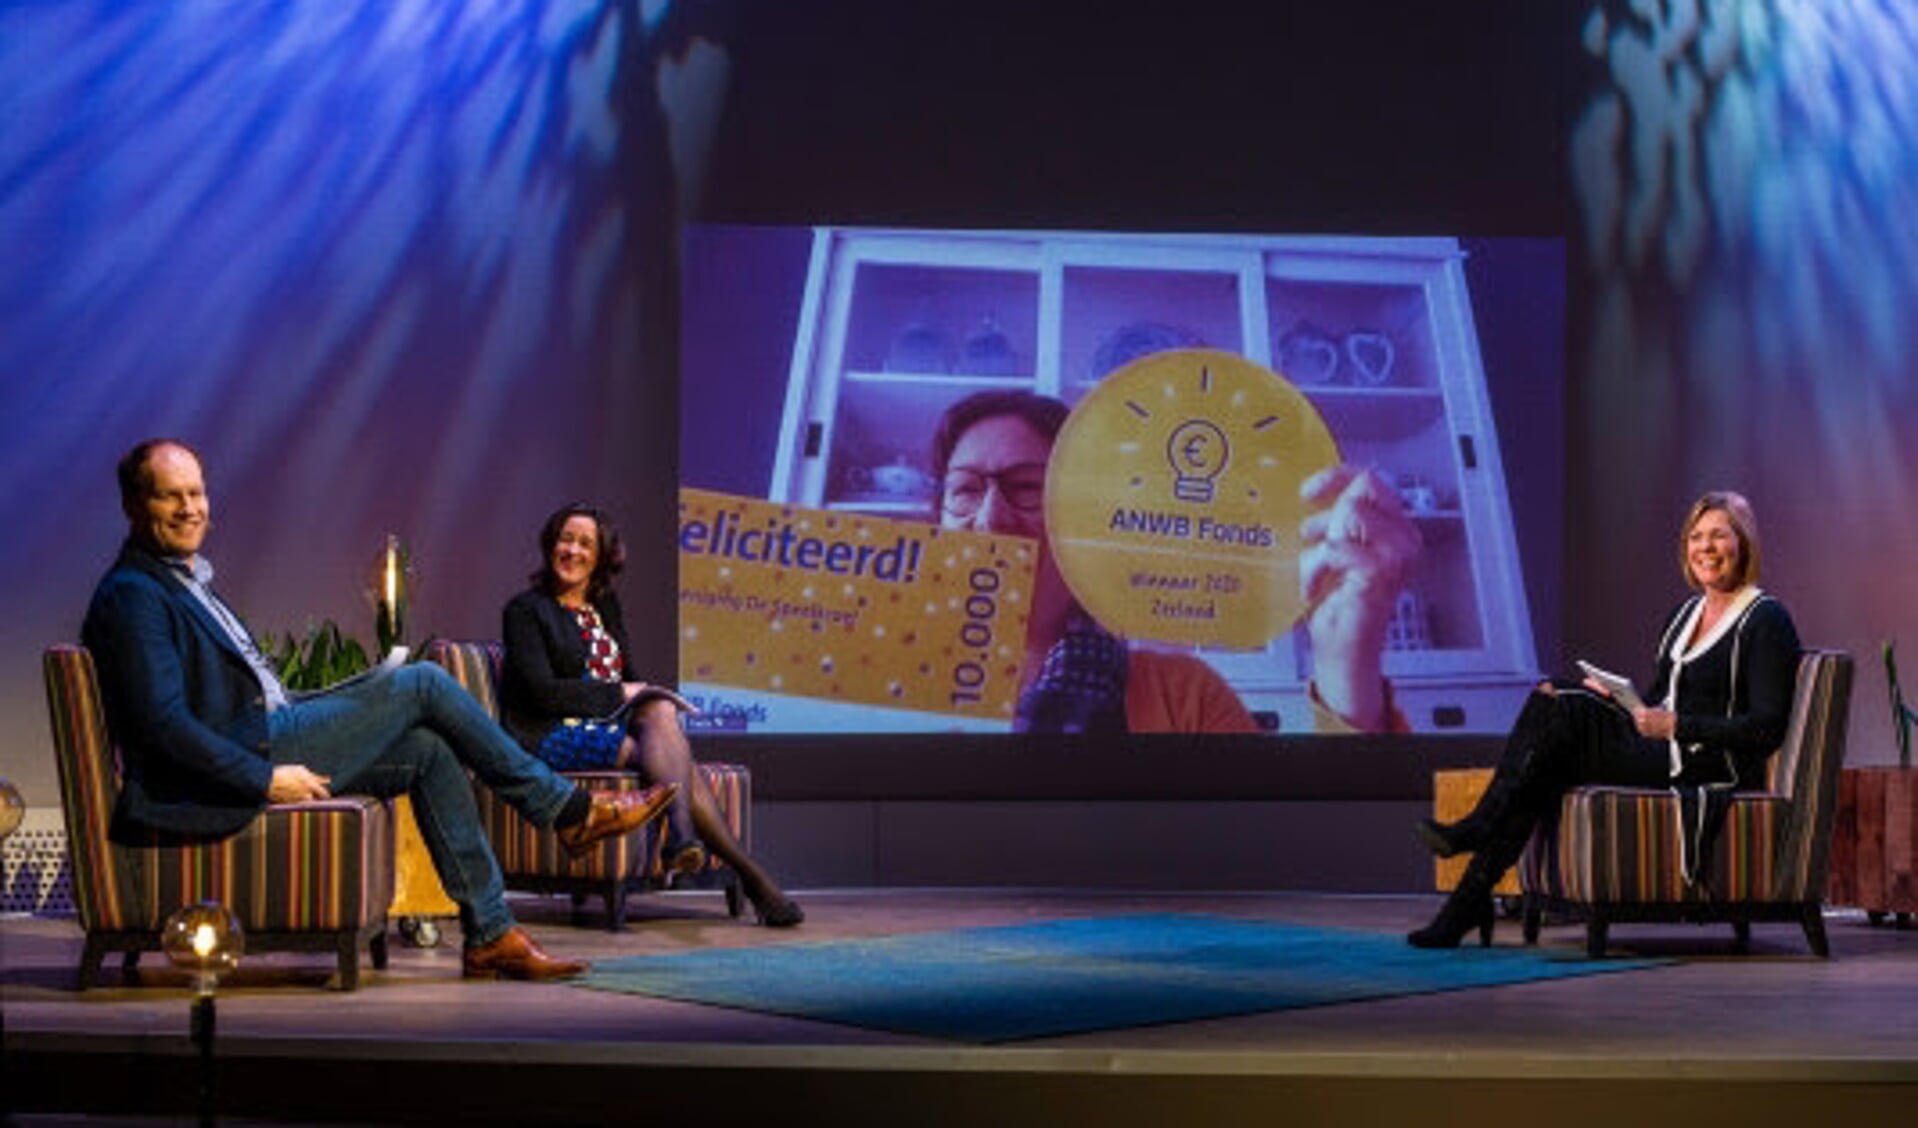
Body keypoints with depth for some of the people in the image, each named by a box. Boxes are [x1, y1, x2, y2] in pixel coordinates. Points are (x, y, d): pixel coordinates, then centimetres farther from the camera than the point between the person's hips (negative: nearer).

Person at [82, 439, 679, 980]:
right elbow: (163, 723, -21)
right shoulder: (131, 595, -12)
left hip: (265, 745, 10)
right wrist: (266, 777, -22)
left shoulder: (188, 578, 20)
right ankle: (571, 812, 0)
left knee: (429, 750, -1)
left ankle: (490, 935, -1)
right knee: (421, 683, -9)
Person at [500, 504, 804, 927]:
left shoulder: (606, 607, 21)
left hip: (612, 729, 5)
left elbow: (632, 682, 19)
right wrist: (619, 694, -9)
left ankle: (681, 832, -44)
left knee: (660, 708, -30)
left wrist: (648, 697, -5)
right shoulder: (526, 609, 2)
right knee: (676, 761, -28)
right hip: (555, 735, -5)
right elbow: (543, 692, -10)